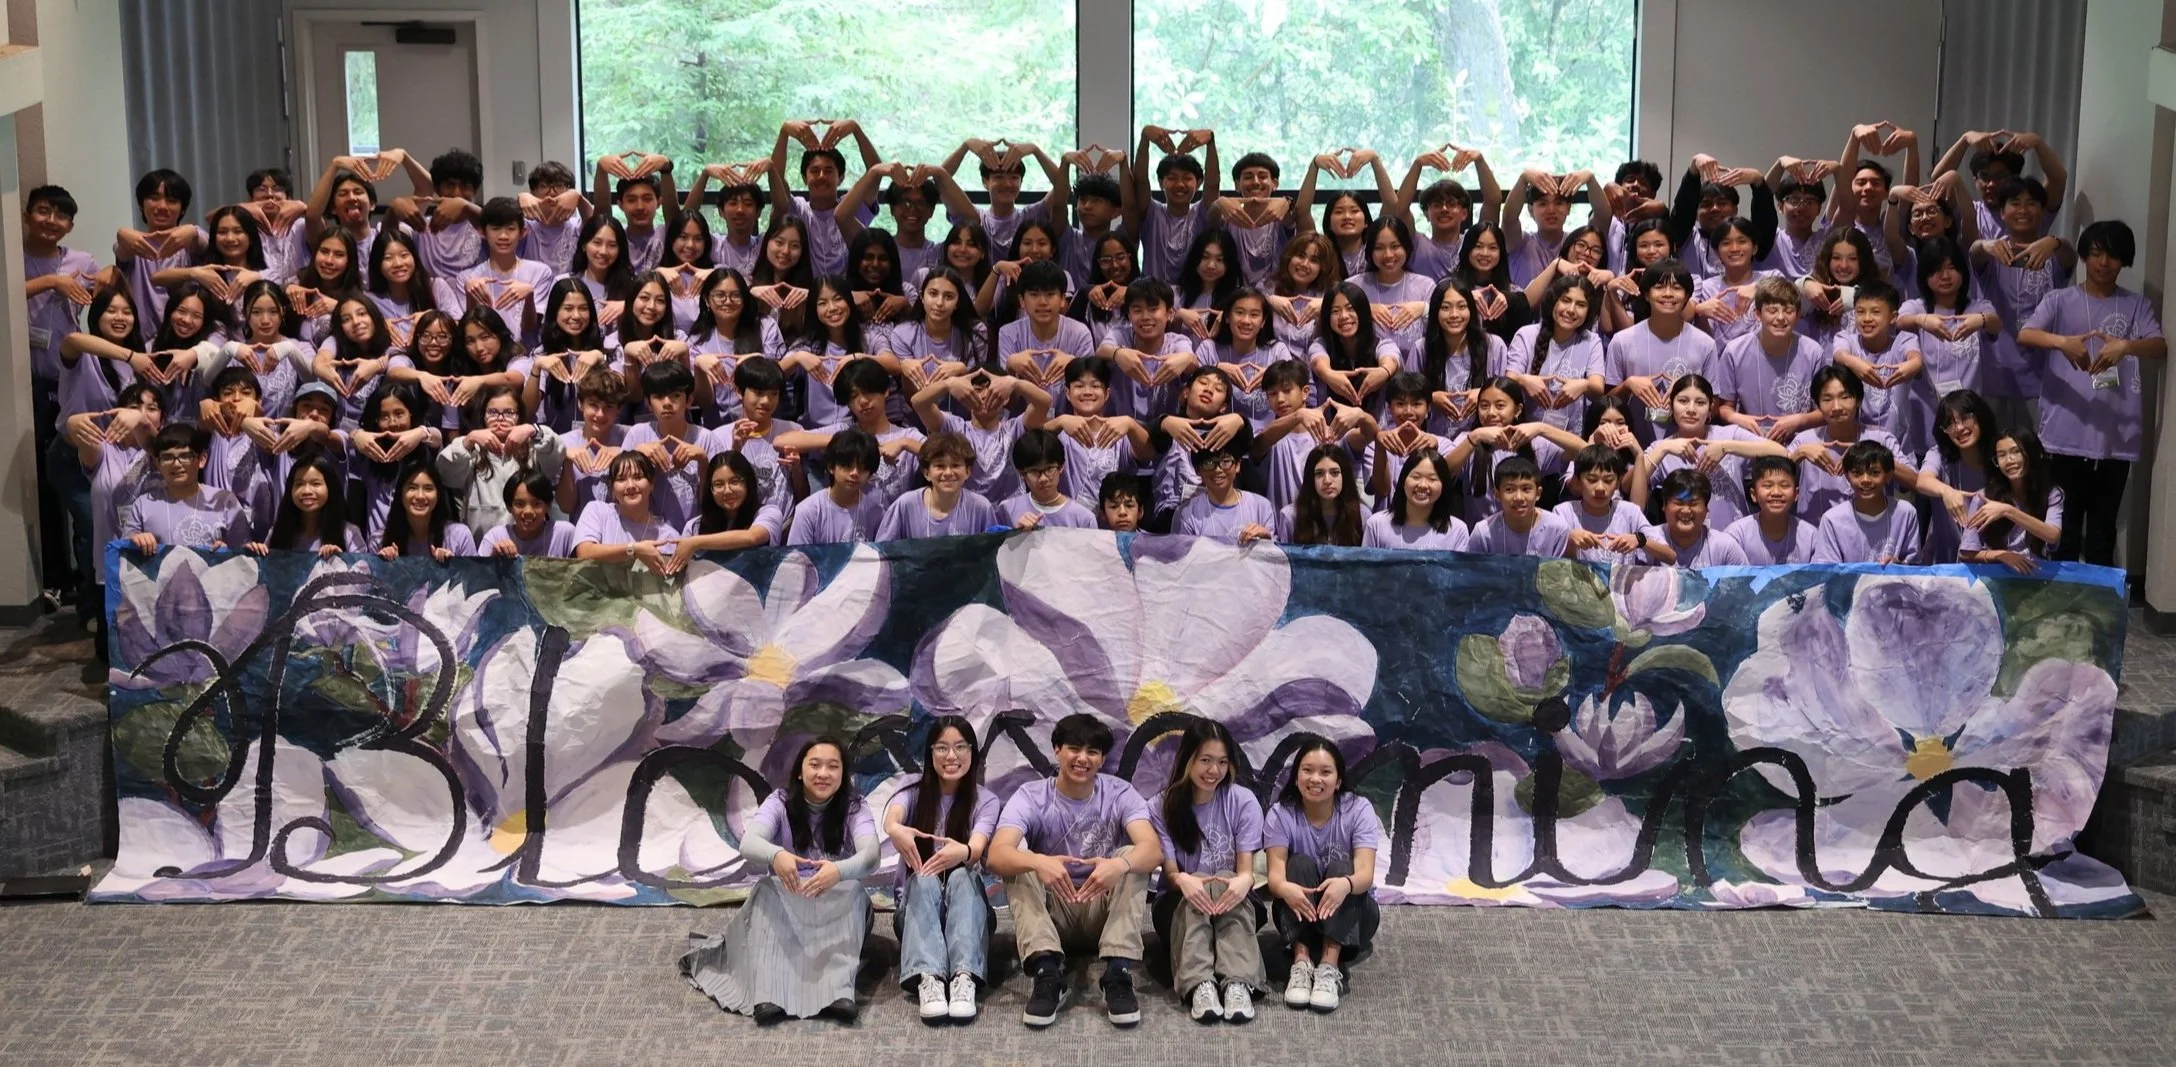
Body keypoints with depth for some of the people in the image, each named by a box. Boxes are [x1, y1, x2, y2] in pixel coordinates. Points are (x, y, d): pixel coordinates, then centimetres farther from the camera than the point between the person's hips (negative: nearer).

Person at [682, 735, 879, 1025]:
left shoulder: (854, 807, -10)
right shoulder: (781, 802, -10)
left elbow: (870, 855, -28)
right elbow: (748, 842, -28)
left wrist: (839, 870, -51)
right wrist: (776, 855, -52)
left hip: (837, 906, 0)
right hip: (784, 902, 0)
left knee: (853, 893, -32)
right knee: (767, 892, -31)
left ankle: (839, 992, -48)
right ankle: (768, 995, -45)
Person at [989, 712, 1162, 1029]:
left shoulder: (1120, 794, -8)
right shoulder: (1030, 797, -10)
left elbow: (1153, 849, -26)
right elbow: (997, 854, -28)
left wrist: (1120, 865, -50)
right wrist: (1038, 862, -51)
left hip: (1104, 909, 0)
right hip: (1050, 910, 0)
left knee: (1132, 858, -26)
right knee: (1019, 863, -27)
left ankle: (1118, 973, -35)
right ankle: (1048, 974, -40)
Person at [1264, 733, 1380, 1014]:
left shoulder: (1358, 810, -12)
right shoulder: (1280, 814, -9)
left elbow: (1365, 874, -24)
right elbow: (1276, 873, -22)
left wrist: (1345, 884, -49)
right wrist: (1285, 888, -47)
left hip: (1351, 914, 0)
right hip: (1299, 916, 0)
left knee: (1341, 867, -28)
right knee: (1300, 863, -26)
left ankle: (1330, 966, -44)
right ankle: (1302, 962, -41)